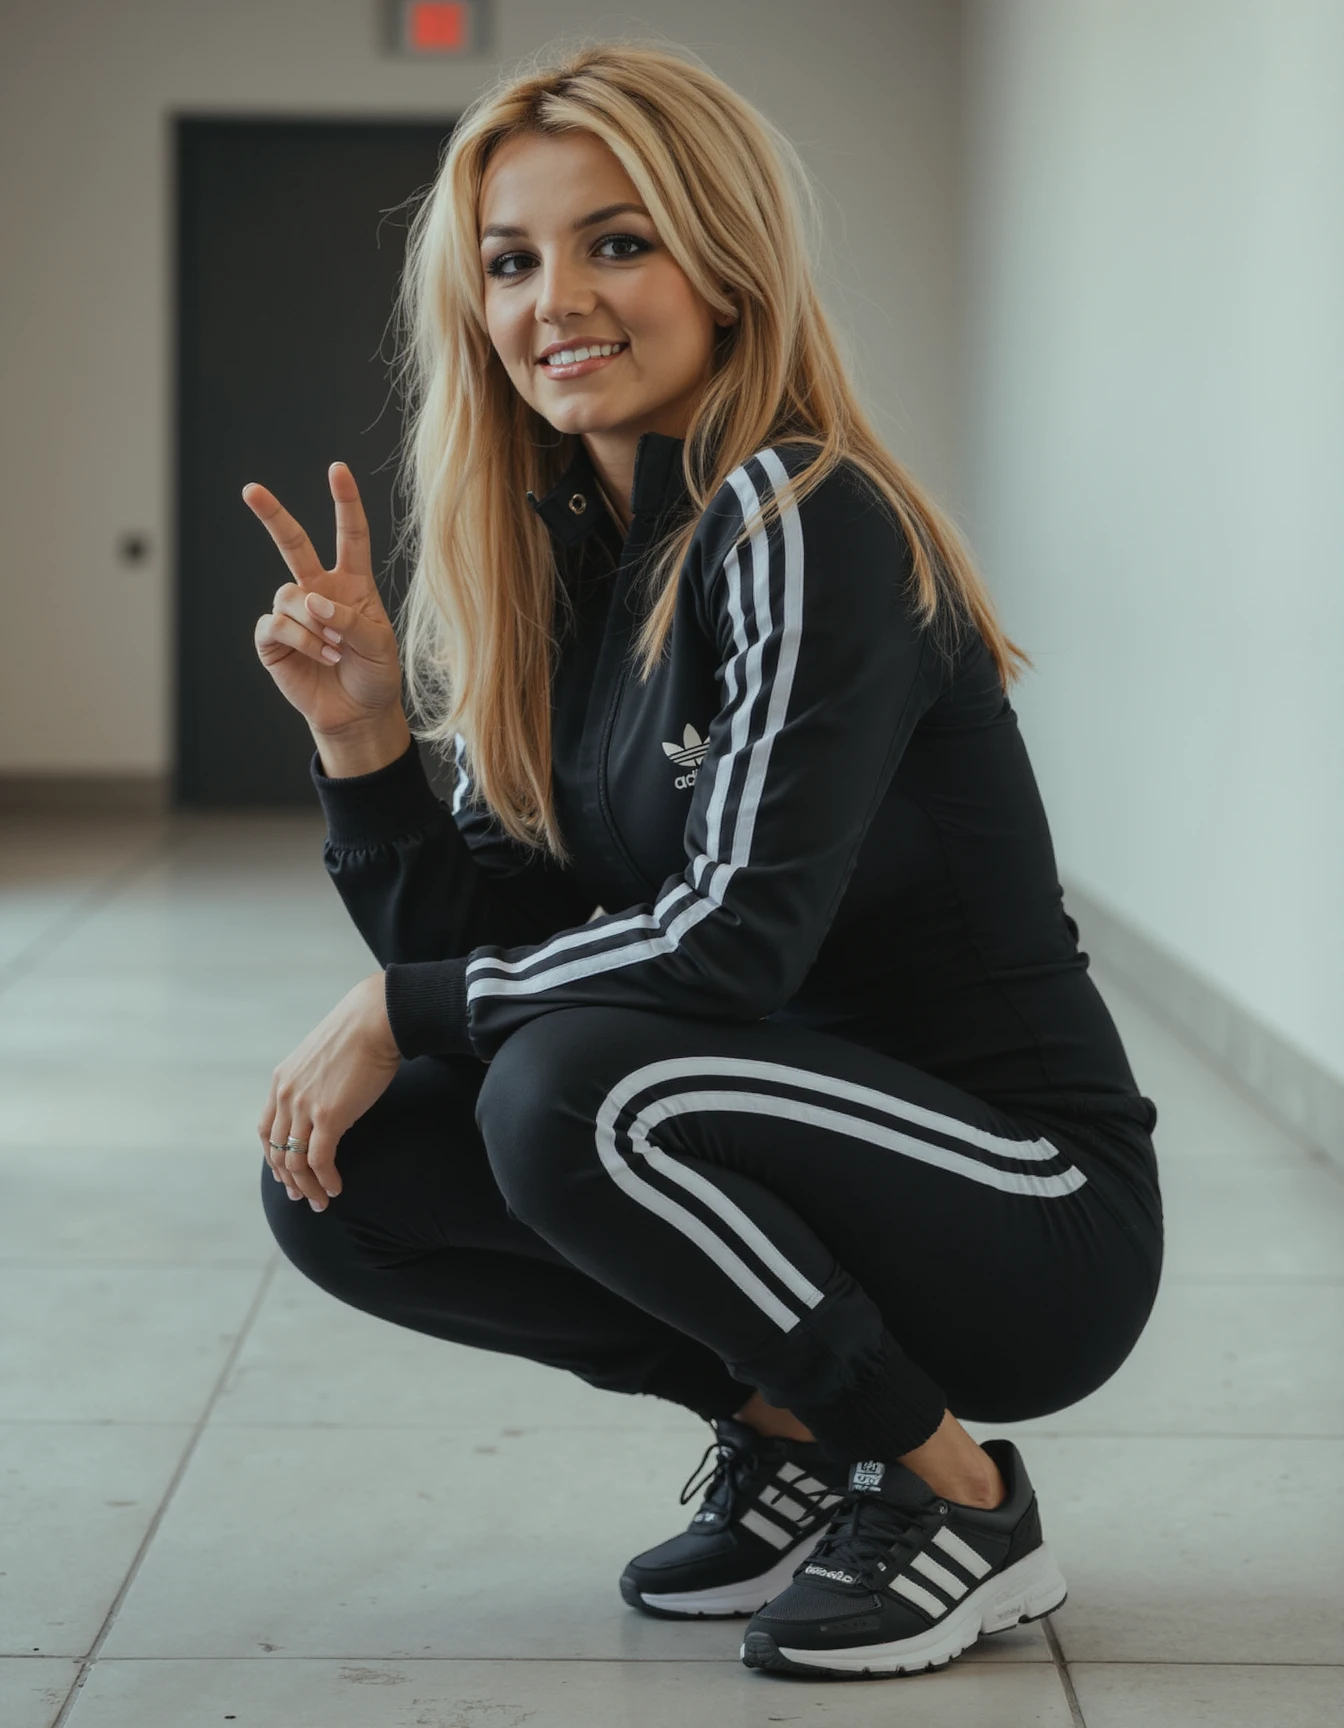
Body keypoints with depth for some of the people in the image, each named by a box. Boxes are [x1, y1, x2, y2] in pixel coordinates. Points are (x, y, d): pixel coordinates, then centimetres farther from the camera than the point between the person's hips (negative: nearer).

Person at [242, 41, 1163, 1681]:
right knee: (334, 1170, -4)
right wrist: (365, 732, -11)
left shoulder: (802, 529, -18)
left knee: (574, 1088, -31)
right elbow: (488, 944, 4)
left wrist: (400, 1009, -16)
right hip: (797, 1148, 8)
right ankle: (789, 1433, 9)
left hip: (1034, 1207, -8)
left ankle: (960, 1495, -9)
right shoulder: (551, 559, 6)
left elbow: (742, 932, -26)